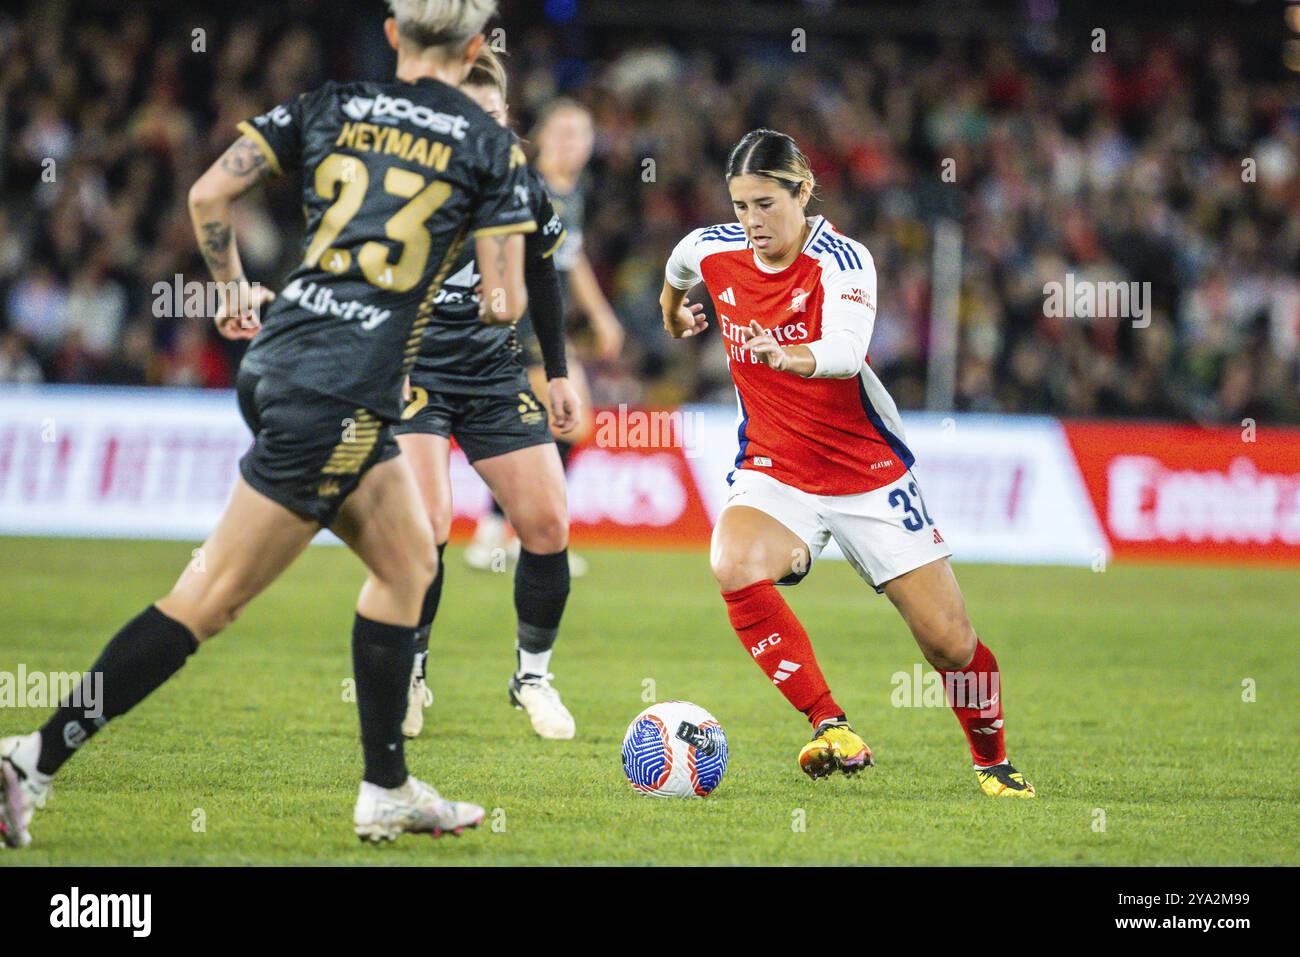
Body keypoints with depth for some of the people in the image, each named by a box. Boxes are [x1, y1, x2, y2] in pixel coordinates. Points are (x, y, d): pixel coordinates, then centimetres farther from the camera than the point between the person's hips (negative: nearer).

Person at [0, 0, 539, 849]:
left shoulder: (329, 106, 9)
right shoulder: (490, 146, -2)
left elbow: (208, 193, 4)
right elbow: (505, 302, -3)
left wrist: (234, 286, 20)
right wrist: (498, 299, 20)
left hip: (276, 358, 7)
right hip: (342, 394, -7)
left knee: (410, 564, 20)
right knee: (210, 600, -3)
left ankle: (388, 793, 22)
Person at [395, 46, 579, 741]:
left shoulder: (523, 187, -1)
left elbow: (540, 278, 16)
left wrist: (558, 374, 17)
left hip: (495, 372, 4)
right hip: (411, 369, -4)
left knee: (547, 525, -2)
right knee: (425, 524, -21)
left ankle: (532, 673, 19)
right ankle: (408, 677, 1)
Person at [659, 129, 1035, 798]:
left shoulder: (840, 260, -20)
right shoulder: (714, 252, -5)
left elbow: (846, 348, -40)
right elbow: (677, 270, 22)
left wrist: (793, 357, -60)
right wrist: (673, 313, 40)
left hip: (868, 474, -2)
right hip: (772, 472, 3)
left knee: (949, 642, -2)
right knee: (734, 568, -32)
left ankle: (993, 761, 28)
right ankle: (833, 731, -26)